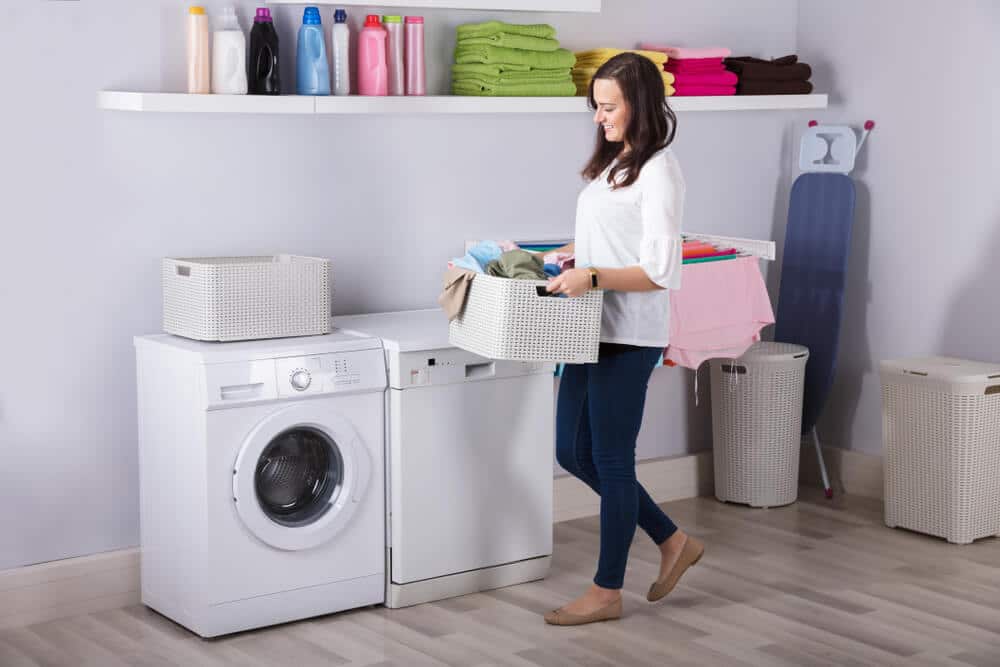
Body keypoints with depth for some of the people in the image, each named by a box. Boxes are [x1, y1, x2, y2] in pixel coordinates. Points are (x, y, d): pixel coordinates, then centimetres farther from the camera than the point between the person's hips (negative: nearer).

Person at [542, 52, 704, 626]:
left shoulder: (658, 172, -15)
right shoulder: (613, 162, 13)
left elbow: (660, 272, -20)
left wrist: (592, 277, -29)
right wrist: (563, 254, 12)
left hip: (630, 336, -9)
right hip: (597, 331, 9)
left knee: (611, 460, 1)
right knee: (574, 452, 13)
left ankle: (607, 592, 15)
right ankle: (673, 540, 27)